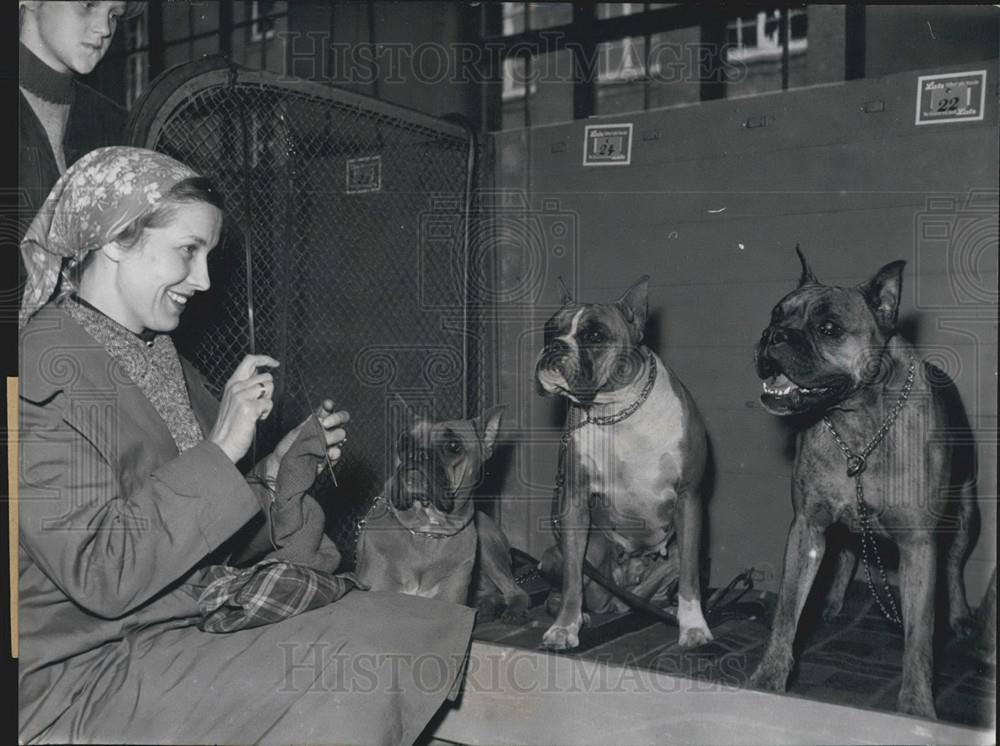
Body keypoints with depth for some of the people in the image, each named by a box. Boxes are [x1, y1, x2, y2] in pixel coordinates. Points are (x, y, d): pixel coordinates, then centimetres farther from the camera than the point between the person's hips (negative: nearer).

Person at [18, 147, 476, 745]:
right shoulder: (46, 370, -16)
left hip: (199, 620, 8)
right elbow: (100, 576, -23)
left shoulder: (159, 358, 11)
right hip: (89, 676, -7)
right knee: (346, 696, -22)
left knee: (417, 629, -7)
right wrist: (220, 451, -22)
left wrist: (289, 466, 0)